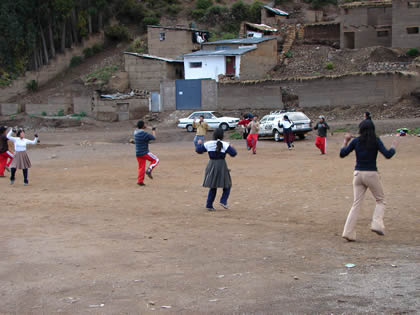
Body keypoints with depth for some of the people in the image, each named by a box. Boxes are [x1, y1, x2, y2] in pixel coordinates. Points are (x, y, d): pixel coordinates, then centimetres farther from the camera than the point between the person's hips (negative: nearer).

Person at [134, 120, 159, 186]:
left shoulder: (136, 132, 3)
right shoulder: (144, 134, -20)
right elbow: (154, 138, -13)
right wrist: (153, 131, 4)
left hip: (138, 153, 7)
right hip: (144, 153, -7)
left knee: (141, 167, 12)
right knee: (155, 160, 9)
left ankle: (140, 181, 10)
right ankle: (149, 171, -5)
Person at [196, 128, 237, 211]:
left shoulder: (208, 144, -1)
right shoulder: (225, 145, -10)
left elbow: (198, 150, 8)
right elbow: (233, 153, -10)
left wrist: (199, 144, 27)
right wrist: (231, 148, 10)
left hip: (211, 166, 4)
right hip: (222, 166, -4)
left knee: (213, 186, 15)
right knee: (227, 185, 14)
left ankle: (209, 205, 10)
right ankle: (223, 201, -2)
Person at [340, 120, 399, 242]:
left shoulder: (356, 141, 2)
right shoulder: (376, 141, -5)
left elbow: (342, 154, 4)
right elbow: (388, 155, -13)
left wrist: (346, 141, 16)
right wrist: (394, 146, 5)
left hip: (358, 174, 3)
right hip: (371, 174, -3)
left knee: (356, 204, 6)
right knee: (380, 201, 15)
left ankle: (348, 232, -2)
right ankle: (377, 224, -4)